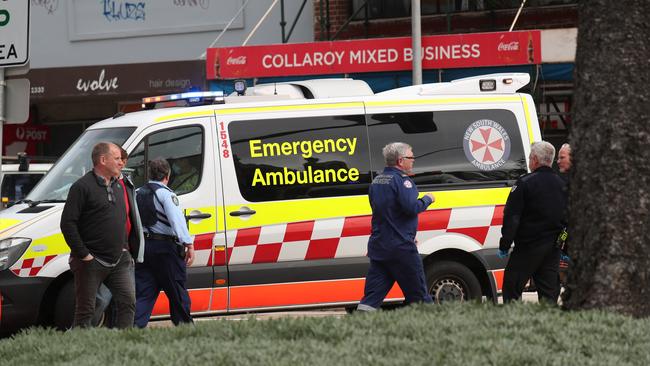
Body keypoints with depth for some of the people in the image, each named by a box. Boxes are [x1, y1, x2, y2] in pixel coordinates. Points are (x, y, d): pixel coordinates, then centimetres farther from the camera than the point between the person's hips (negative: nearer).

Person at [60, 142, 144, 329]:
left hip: (120, 260, 6)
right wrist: (83, 254, -16)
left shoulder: (120, 187, 14)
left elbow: (128, 220, 23)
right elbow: (67, 223, -14)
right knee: (85, 311, -1)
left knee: (128, 302, -2)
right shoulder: (82, 187, -9)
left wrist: (130, 251, 13)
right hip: (92, 261, -6)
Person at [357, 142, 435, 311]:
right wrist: (427, 199, -3)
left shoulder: (376, 181, 15)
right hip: (400, 247, -7)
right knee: (418, 295, 3)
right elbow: (411, 207, -23)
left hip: (377, 246, 7)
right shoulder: (401, 180, -12)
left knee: (371, 297, 2)